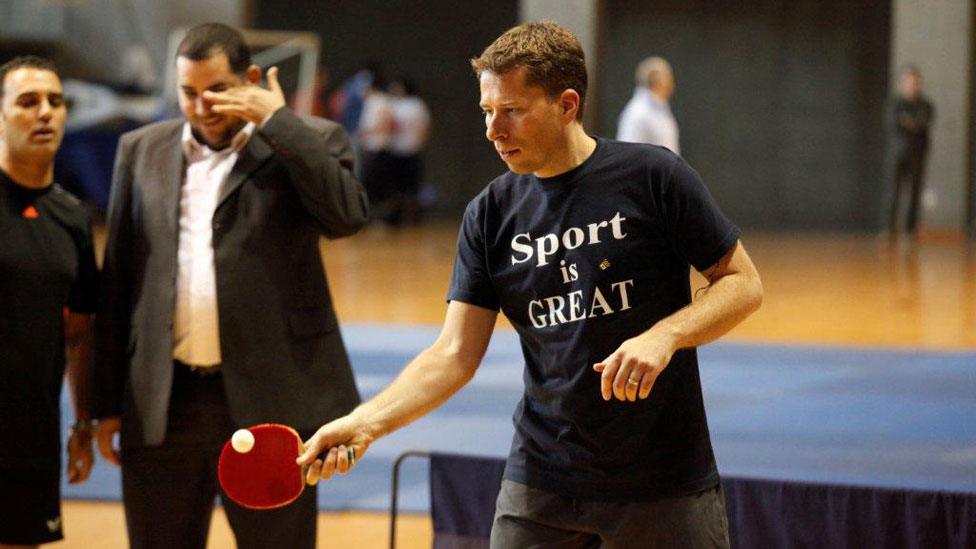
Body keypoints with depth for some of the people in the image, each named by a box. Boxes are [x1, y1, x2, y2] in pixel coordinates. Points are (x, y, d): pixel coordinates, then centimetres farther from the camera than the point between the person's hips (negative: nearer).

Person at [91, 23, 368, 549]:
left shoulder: (304, 144, 2)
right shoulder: (142, 151, 11)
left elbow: (348, 214, -18)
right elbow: (117, 284, 12)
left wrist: (277, 121, -13)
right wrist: (107, 401, 10)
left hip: (268, 403, -3)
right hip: (162, 406, 3)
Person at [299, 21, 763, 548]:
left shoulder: (652, 175, -7)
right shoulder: (490, 214, 1)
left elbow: (742, 282, -2)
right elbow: (455, 353, -1)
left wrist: (664, 335, -20)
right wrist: (364, 423, -15)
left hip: (664, 483, -2)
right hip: (540, 483, 3)